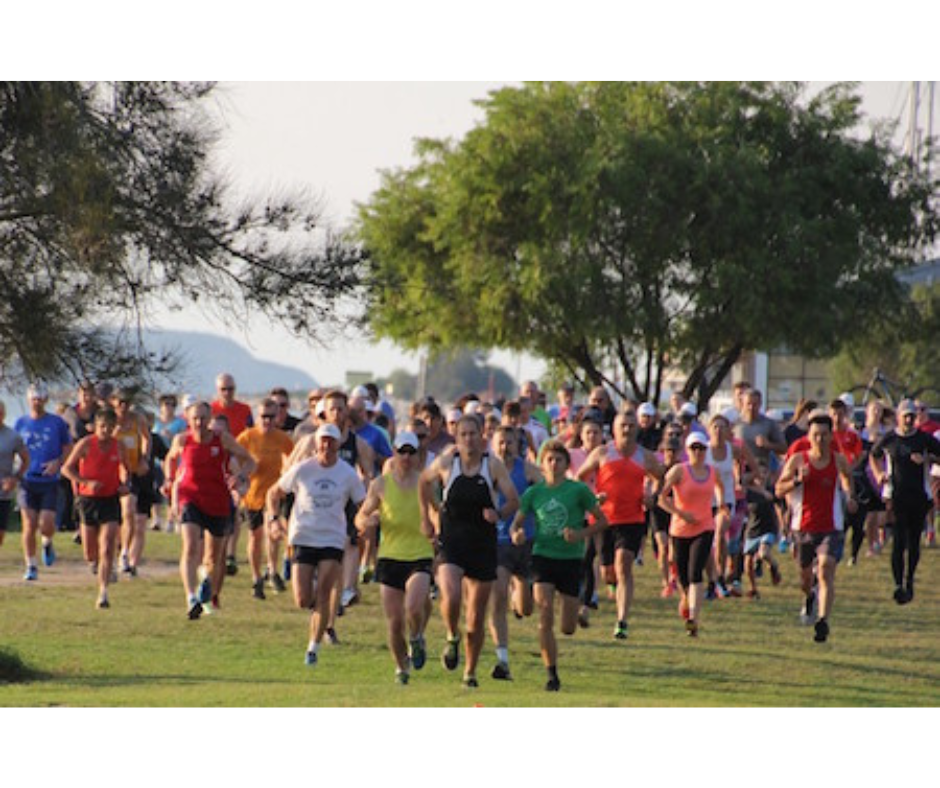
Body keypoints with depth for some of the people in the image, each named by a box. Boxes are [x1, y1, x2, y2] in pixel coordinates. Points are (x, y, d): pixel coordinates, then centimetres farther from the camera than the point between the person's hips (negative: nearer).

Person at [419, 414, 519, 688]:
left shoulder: (493, 465, -3)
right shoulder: (446, 463, -1)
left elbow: (514, 501, -3)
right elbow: (424, 481, 19)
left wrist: (499, 514, -23)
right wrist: (426, 514, 17)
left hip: (483, 545, 1)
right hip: (451, 543, -1)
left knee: (477, 619, 5)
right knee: (451, 598, -26)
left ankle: (470, 672, 22)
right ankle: (452, 638, 6)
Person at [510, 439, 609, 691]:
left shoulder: (579, 490, -2)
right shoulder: (534, 493, 5)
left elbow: (602, 520, 3)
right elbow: (517, 521, 11)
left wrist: (582, 534, -14)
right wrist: (516, 534, -13)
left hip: (571, 559, -1)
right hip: (543, 556, 1)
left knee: (568, 628, 2)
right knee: (545, 617, -15)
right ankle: (552, 675, -6)